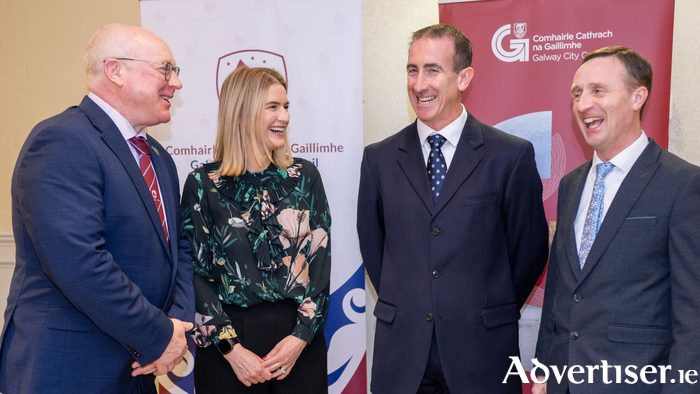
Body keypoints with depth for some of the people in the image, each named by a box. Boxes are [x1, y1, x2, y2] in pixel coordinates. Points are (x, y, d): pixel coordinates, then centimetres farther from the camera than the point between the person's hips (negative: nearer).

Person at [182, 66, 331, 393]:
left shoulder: (304, 176, 2)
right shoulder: (203, 184, -4)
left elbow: (320, 261, 1)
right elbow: (196, 274, -5)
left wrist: (301, 335, -8)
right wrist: (232, 349, -11)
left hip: (300, 343, 2)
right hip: (227, 348, -2)